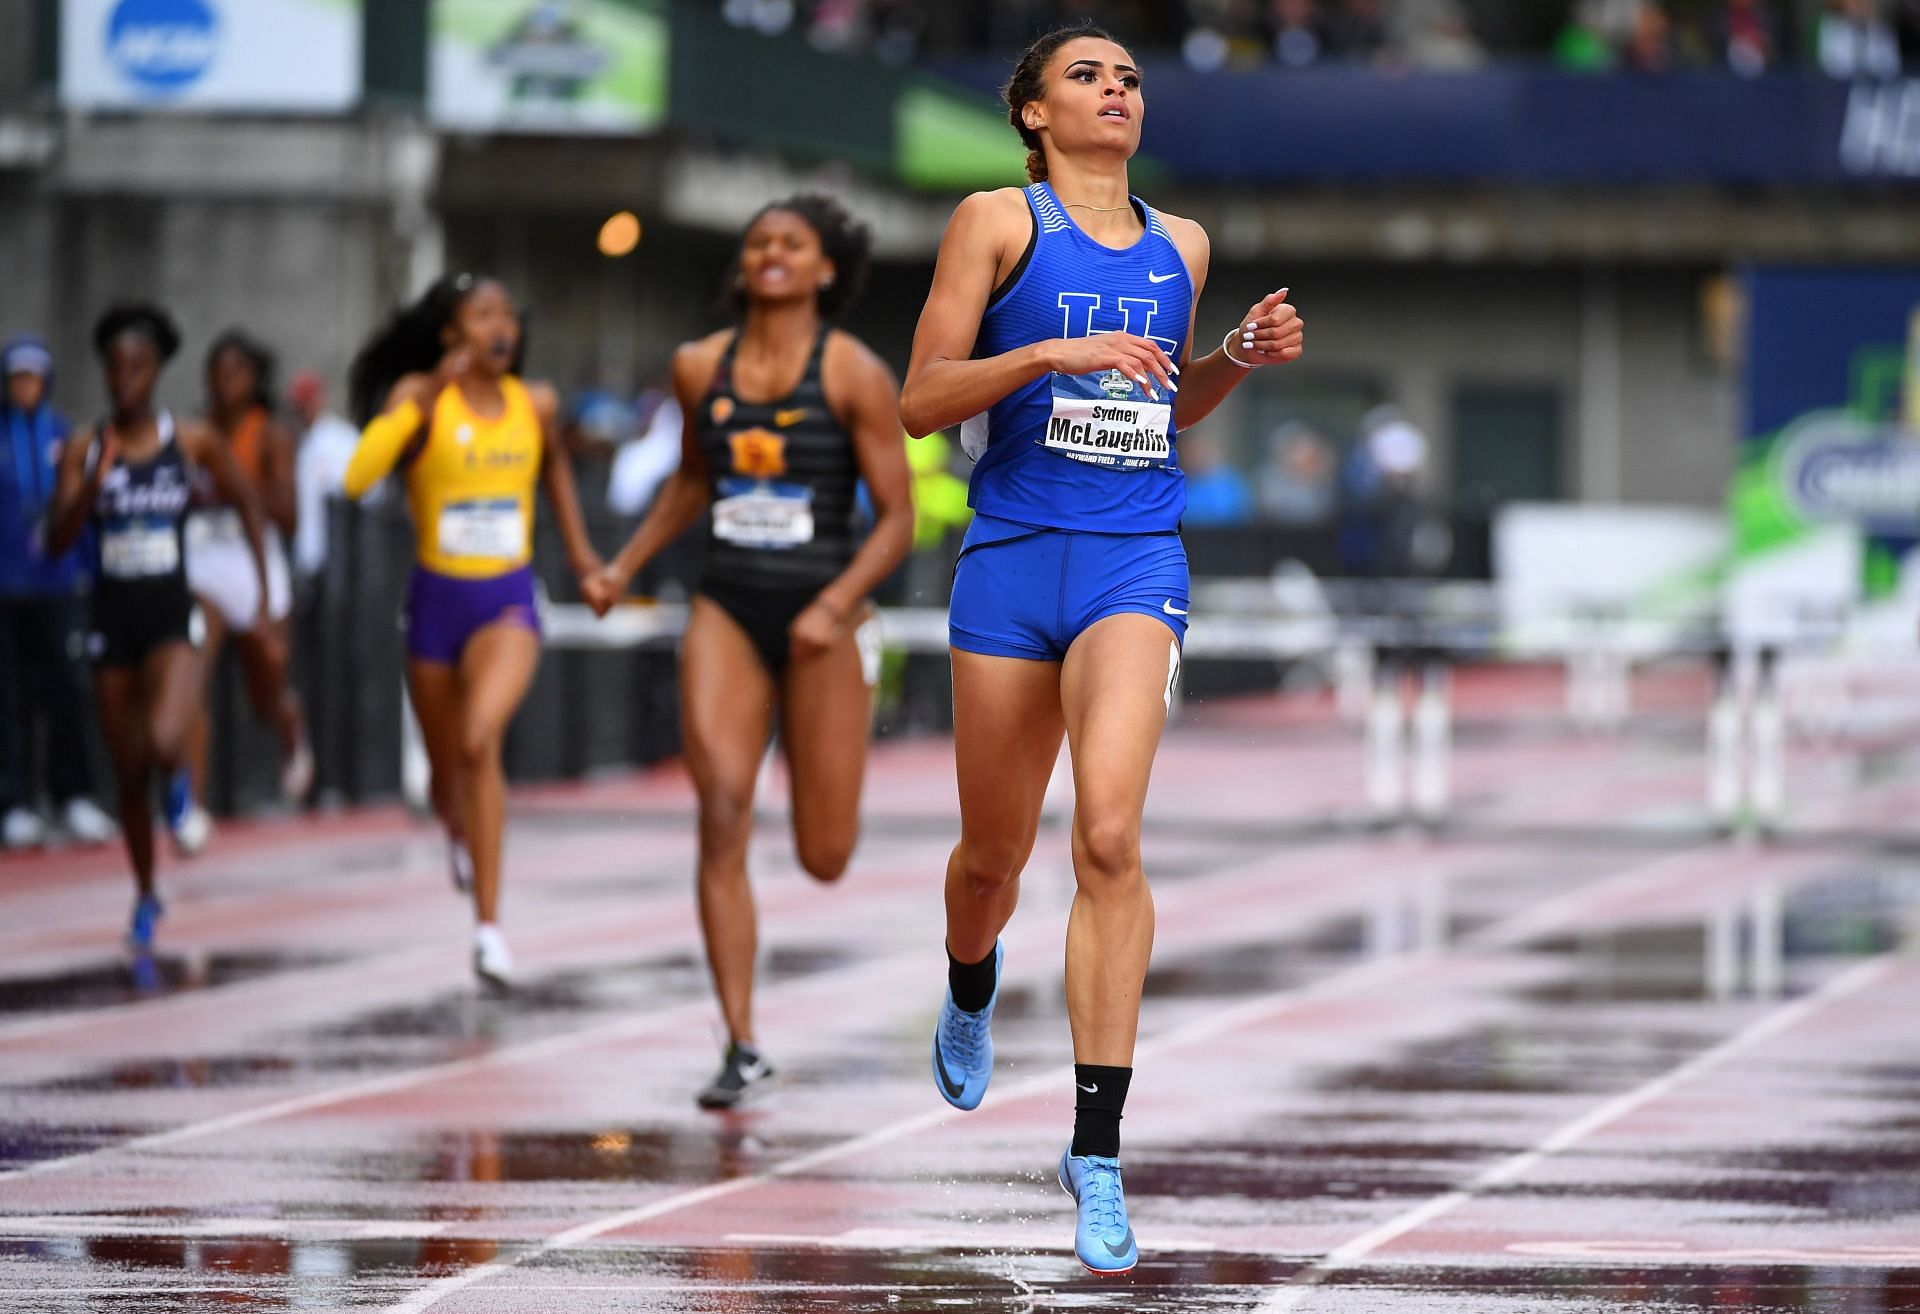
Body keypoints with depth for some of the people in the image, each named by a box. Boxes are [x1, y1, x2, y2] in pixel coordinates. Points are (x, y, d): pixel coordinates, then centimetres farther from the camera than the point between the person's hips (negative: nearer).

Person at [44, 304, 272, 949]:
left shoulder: (192, 442, -3)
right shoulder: (84, 448, -2)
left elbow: (247, 504, 11)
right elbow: (57, 540, -7)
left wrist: (264, 587, 9)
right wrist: (95, 481, -21)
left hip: (172, 617, -2)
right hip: (112, 621, 2)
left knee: (162, 744, -27)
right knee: (128, 774, 9)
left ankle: (179, 776, 12)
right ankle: (146, 896, 28)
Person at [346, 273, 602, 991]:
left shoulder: (535, 404, 0)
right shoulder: (420, 397, -9)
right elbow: (358, 477, -26)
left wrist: (577, 544, 24)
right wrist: (425, 399, -31)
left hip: (508, 603, 0)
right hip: (437, 599, 0)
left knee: (481, 739, -26)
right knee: (447, 767, 16)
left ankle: (489, 925, -26)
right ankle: (460, 832, 56)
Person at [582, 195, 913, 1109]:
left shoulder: (854, 374, -6)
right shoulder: (700, 367, 6)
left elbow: (897, 517, -6)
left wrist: (836, 604, -19)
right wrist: (624, 566, 15)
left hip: (817, 619, -2)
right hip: (727, 609, 2)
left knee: (824, 858, 4)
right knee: (722, 819, -15)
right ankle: (742, 1049, -10)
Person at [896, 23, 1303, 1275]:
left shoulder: (1180, 245, 13)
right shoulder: (998, 222, 1)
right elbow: (920, 397, -3)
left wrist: (1240, 357, 8)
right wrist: (1053, 351, -16)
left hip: (1137, 560, 1)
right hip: (1015, 555, -1)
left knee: (1109, 834, -19)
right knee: (995, 855, 11)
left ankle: (1098, 1148, -19)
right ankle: (972, 989, 50)